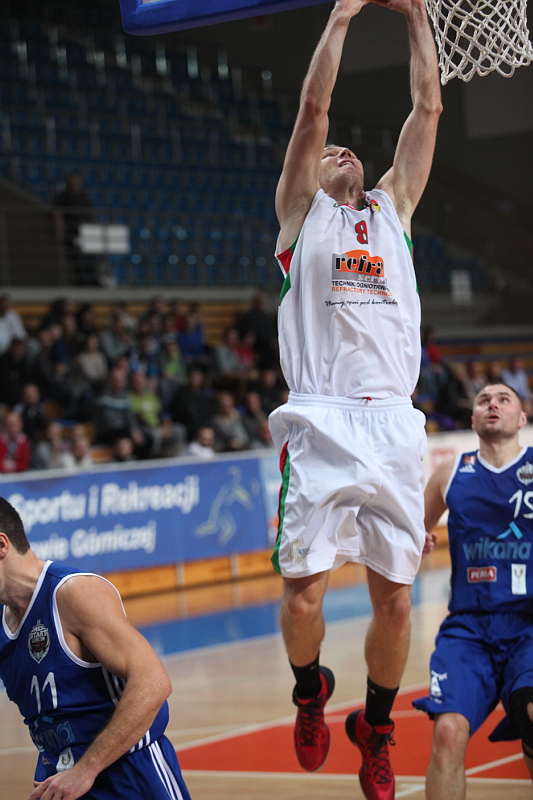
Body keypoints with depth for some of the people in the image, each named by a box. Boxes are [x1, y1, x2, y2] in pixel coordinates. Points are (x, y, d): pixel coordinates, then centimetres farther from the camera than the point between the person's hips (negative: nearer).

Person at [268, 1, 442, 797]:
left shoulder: (393, 208, 22)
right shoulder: (302, 210, 14)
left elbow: (428, 108, 18)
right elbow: (313, 110, 3)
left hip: (393, 425, 3)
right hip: (321, 425, -3)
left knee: (395, 597, 3)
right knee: (303, 588, -9)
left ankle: (376, 728, 24)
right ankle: (310, 690, 21)